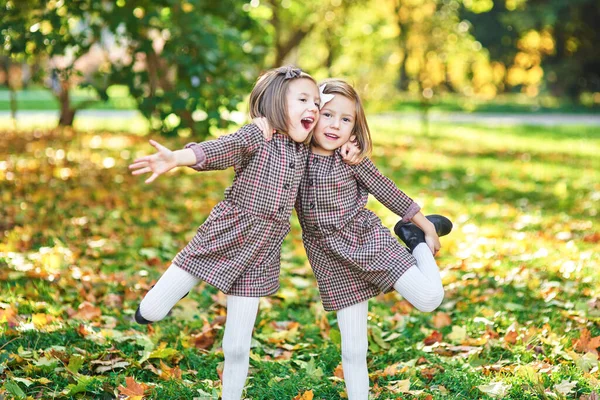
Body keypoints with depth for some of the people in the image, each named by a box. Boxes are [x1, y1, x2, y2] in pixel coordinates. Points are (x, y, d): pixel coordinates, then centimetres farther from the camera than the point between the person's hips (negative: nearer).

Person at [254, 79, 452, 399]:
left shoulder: (353, 159, -6)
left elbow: (386, 191, 2)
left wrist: (426, 226, 9)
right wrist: (261, 131, -24)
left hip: (370, 241, -1)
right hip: (334, 260, 1)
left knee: (430, 298, -16)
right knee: (353, 349, 2)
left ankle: (416, 237, 11)